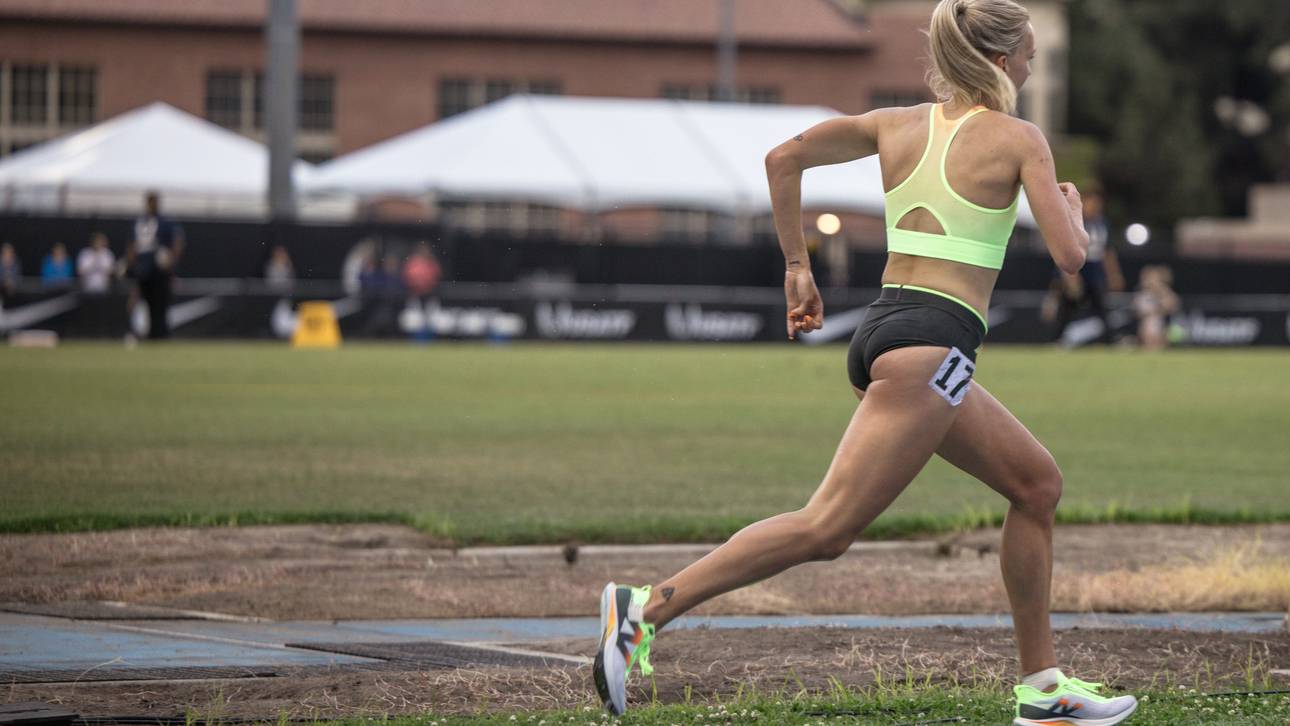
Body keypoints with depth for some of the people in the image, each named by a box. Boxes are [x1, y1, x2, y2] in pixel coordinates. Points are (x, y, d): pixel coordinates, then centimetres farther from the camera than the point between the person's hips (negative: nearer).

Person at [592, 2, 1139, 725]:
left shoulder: (897, 124, 13)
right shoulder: (1019, 139, -3)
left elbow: (784, 158, 11)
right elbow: (1069, 255, -8)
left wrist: (798, 268, 17)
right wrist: (1075, 210, 15)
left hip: (885, 331, 9)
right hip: (930, 345, -9)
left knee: (1038, 483, 19)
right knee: (826, 528, -14)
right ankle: (648, 607, -22)